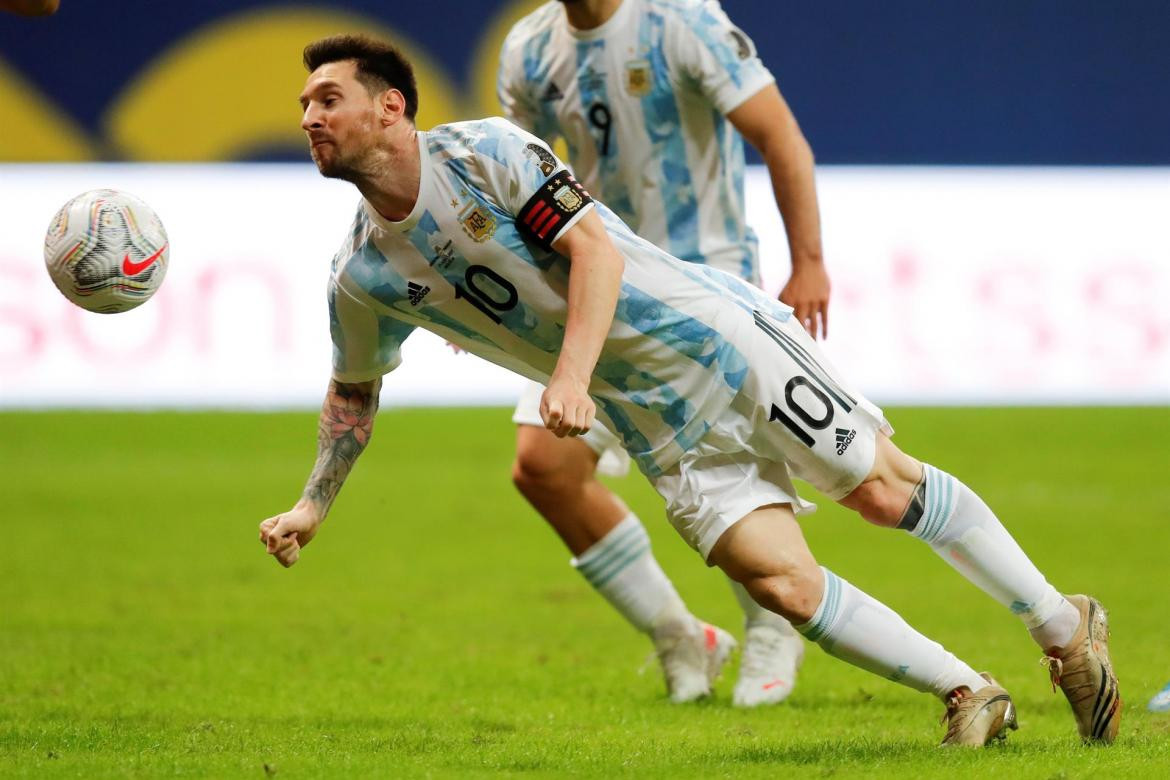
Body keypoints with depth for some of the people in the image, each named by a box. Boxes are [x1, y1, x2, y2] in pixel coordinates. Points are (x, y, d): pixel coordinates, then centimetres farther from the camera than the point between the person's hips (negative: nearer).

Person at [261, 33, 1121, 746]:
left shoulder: (484, 152, -15)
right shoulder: (360, 279, 1)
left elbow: (595, 247, -20)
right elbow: (355, 390, 19)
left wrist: (571, 375, -32)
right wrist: (311, 507, 12)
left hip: (712, 332, -4)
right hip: (658, 424, 4)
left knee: (885, 488, -5)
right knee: (780, 582, -11)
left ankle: (1065, 626, 11)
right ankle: (968, 695, -1)